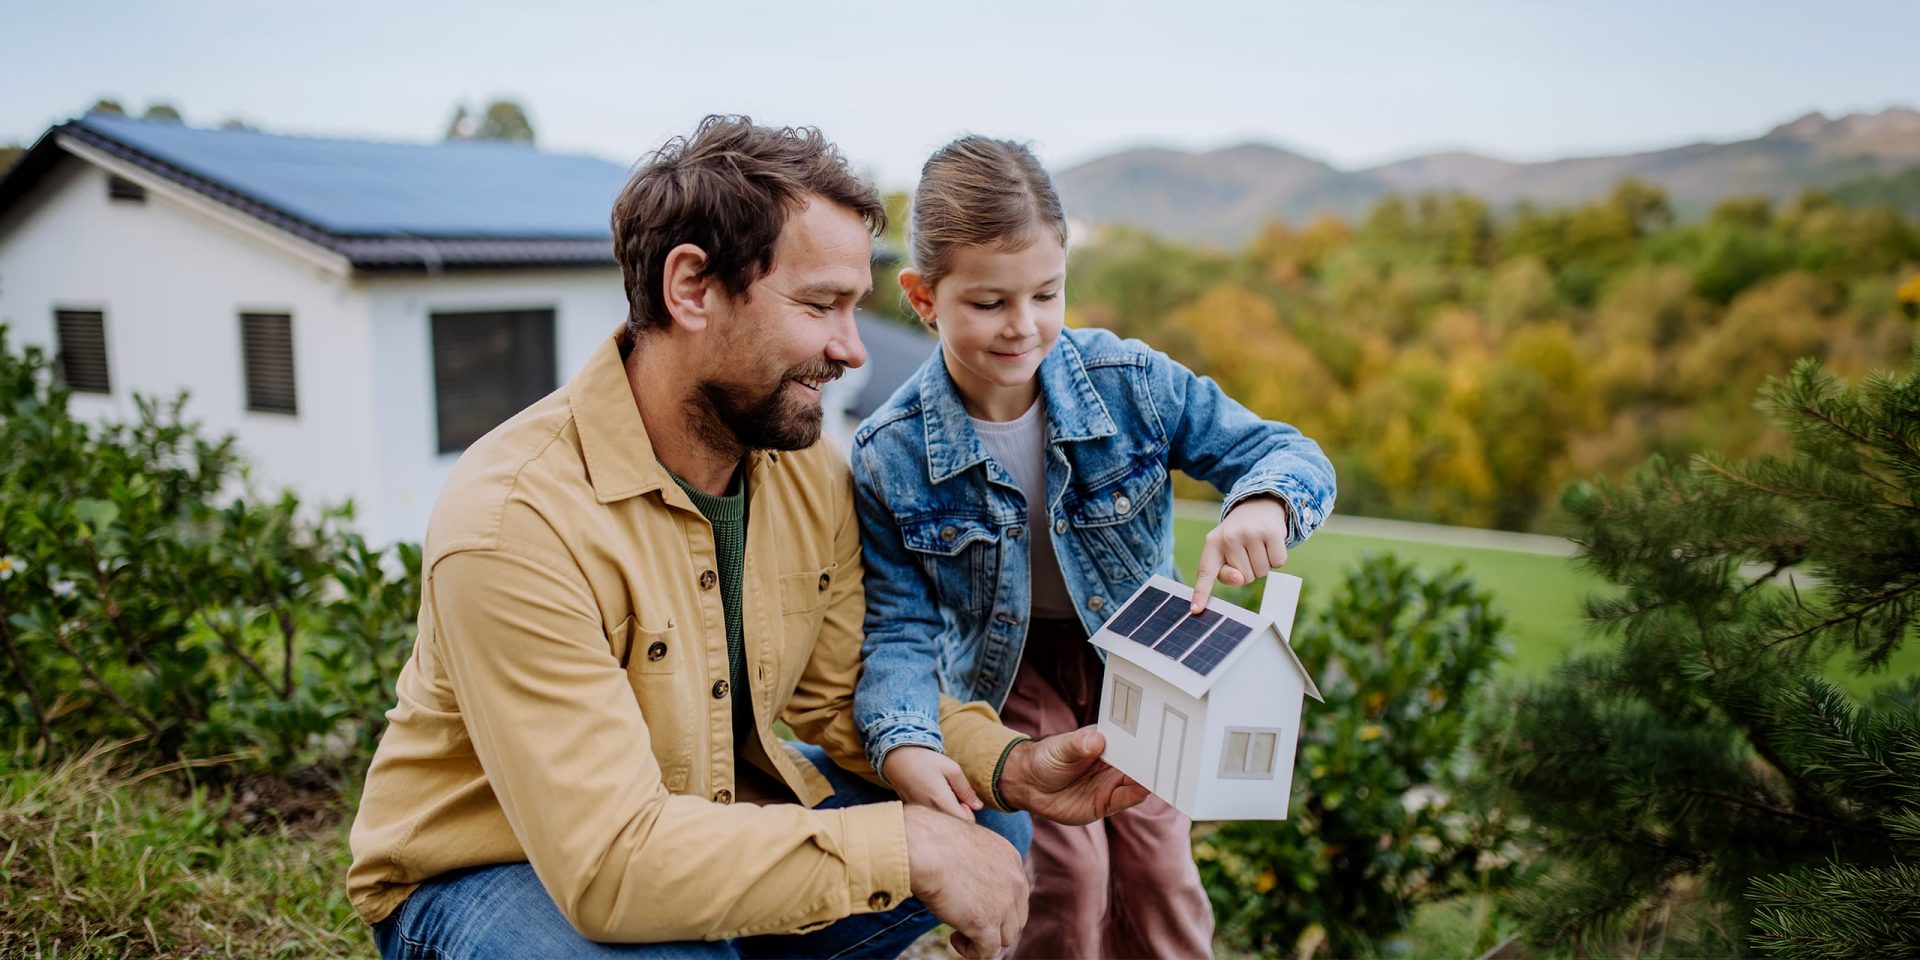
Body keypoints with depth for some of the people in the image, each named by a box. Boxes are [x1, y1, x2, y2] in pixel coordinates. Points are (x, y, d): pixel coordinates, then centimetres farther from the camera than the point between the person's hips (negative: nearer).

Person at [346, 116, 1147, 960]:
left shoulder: (807, 470, -8)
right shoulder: (514, 520, -31)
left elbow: (846, 690, 1)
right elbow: (613, 865, -35)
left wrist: (1010, 766, -16)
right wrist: (904, 846, -33)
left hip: (710, 811, 7)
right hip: (485, 874, -6)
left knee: (986, 832, -4)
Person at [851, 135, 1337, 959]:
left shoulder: (1131, 382, -19)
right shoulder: (890, 457, -21)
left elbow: (1289, 452, -16)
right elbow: (900, 629, -16)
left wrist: (1263, 503, -40)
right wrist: (904, 744, -35)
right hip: (1007, 674, -1)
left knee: (1158, 876, 4)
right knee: (1064, 880, -11)